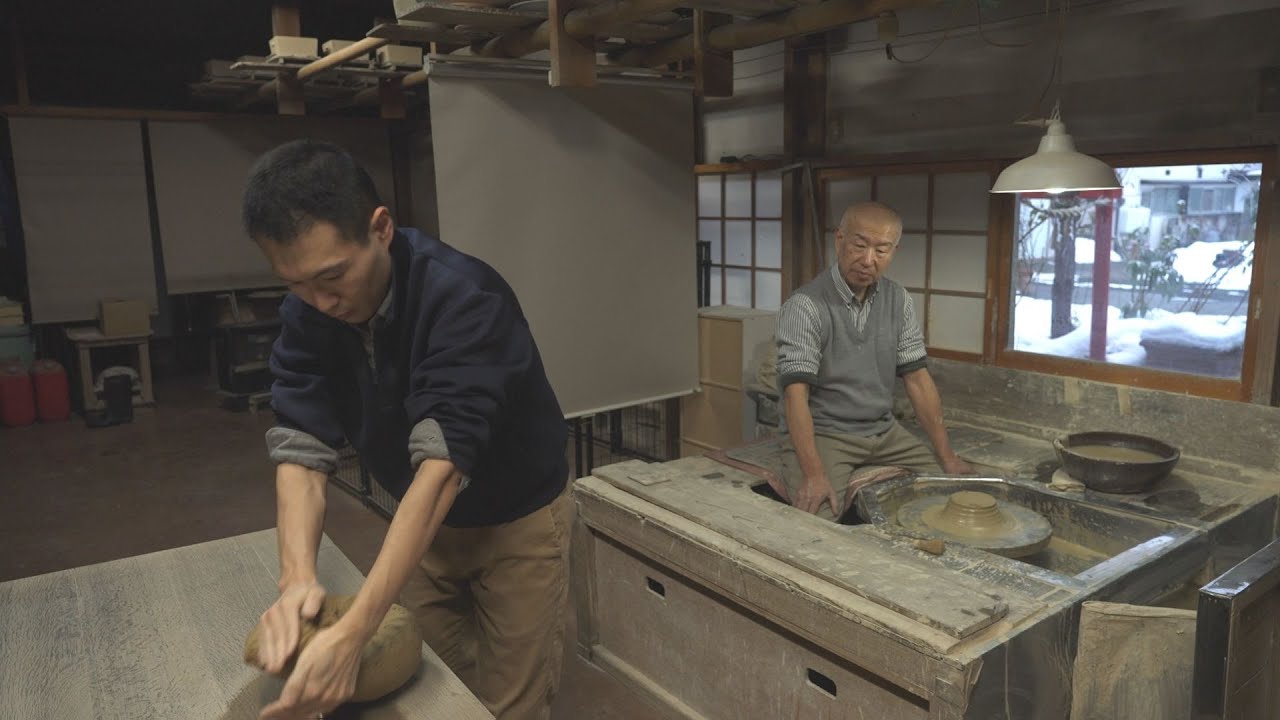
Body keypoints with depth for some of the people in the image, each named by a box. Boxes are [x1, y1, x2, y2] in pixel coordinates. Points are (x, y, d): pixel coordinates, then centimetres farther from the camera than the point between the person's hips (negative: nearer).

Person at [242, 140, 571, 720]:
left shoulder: (464, 299, -33)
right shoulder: (307, 314, -14)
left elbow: (441, 464, -40)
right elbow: (301, 451, -18)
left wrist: (351, 634, -46)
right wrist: (297, 578, -35)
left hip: (516, 523, -4)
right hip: (422, 522, 5)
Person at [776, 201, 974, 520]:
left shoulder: (898, 300, 4)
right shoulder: (804, 306, -17)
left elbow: (917, 378, 6)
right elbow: (796, 394, -23)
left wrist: (947, 456, -1)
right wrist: (815, 475, -33)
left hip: (884, 431, 7)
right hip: (823, 434, -6)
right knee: (819, 521, -30)